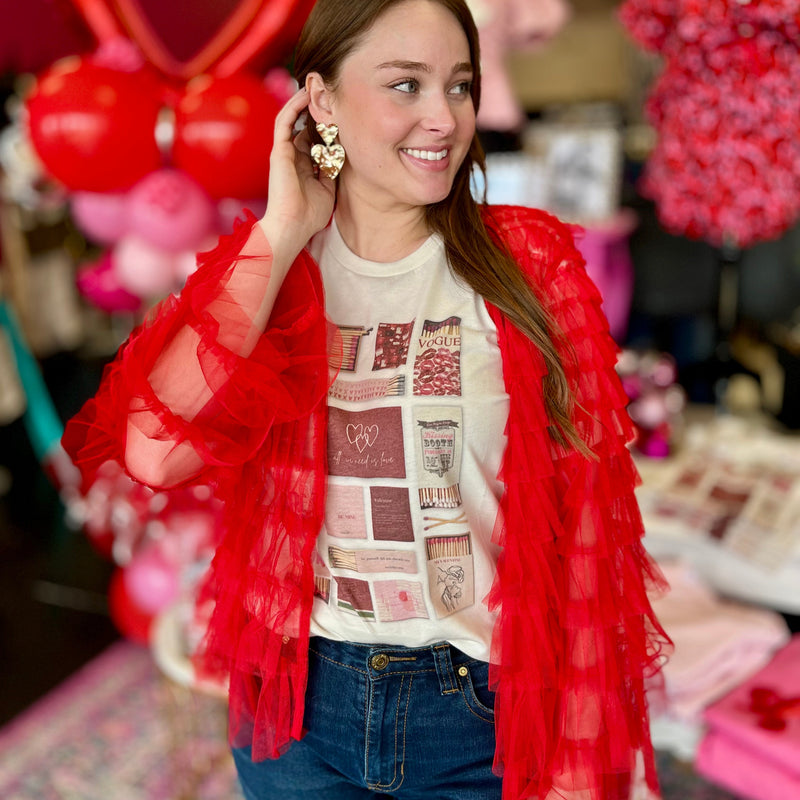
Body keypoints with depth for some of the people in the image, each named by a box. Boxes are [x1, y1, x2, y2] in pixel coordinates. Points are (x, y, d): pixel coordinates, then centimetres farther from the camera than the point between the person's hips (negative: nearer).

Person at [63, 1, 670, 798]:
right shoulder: (258, 269, -3)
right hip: (298, 703, 2)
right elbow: (155, 453, -21)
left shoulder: (529, 268, -7)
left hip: (484, 712, -1)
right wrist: (284, 235, -16)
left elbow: (584, 526, -7)